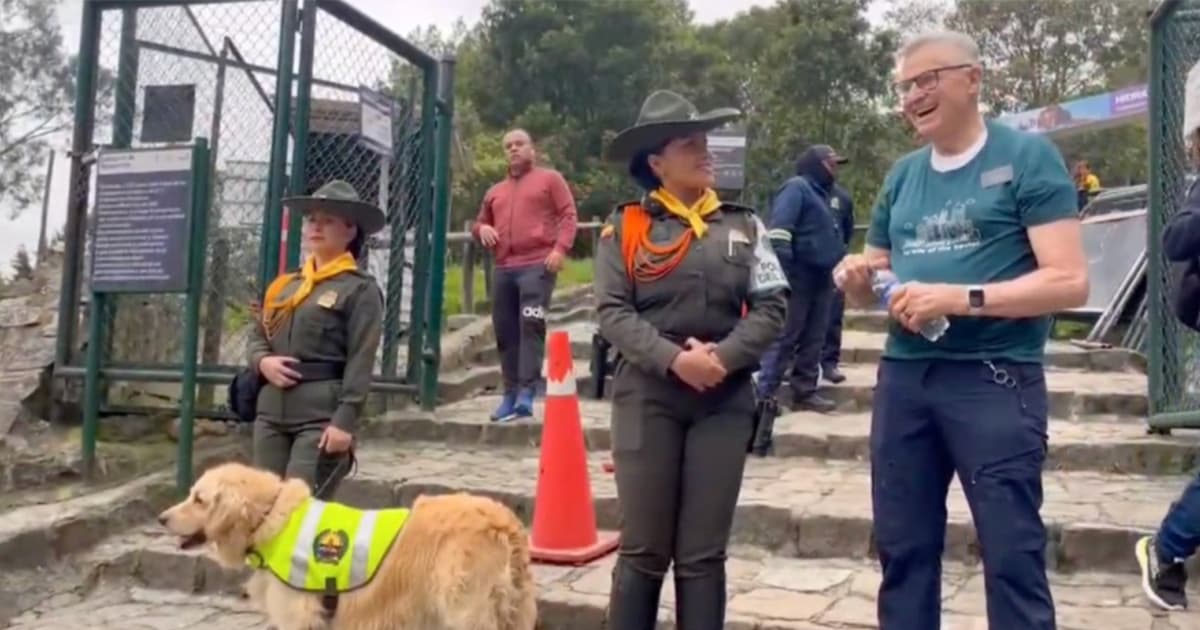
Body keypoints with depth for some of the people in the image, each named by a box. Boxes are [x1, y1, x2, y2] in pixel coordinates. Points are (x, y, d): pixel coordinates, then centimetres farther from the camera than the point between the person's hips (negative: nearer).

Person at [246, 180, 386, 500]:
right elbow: (256, 335, 20)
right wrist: (262, 361, -4)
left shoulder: (361, 288, -5)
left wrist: (345, 421, -17)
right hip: (271, 409, 7)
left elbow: (361, 362, -11)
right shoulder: (284, 284, 15)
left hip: (322, 413, -6)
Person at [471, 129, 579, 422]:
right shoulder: (495, 191, 26)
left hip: (537, 265, -6)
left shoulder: (550, 178, 10)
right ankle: (510, 394, 11)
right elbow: (479, 222, 34)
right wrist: (482, 229, 8)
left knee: (531, 326, -17)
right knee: (505, 332, 4)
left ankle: (526, 393, -18)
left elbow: (568, 215, 1)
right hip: (503, 269, 6)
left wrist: (560, 248, -14)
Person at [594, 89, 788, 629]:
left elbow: (771, 308, 2)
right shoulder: (624, 227, 2)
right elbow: (612, 312, -6)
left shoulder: (744, 226, 9)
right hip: (647, 396, -2)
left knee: (703, 554, 8)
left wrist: (724, 358, -14)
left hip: (725, 400, 2)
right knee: (642, 550, 4)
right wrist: (674, 360, -19)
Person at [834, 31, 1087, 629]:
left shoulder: (1028, 156, -3)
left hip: (994, 378, -5)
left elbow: (1070, 282, -12)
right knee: (903, 549, 13)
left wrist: (962, 299, -22)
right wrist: (855, 279, -3)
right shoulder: (901, 175, 14)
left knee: (1012, 555, 0)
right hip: (903, 376, 6)